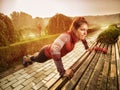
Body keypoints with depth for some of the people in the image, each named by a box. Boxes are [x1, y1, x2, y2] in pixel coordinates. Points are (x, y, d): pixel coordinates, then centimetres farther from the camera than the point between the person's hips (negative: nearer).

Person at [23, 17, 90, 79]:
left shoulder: (77, 36, -19)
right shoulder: (66, 36, -44)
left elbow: (83, 39, 7)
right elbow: (54, 50, -60)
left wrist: (87, 48, 16)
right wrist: (62, 71, -56)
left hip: (51, 52, 7)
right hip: (47, 52, -6)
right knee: (37, 59, 29)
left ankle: (29, 58, 72)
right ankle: (26, 58, 64)